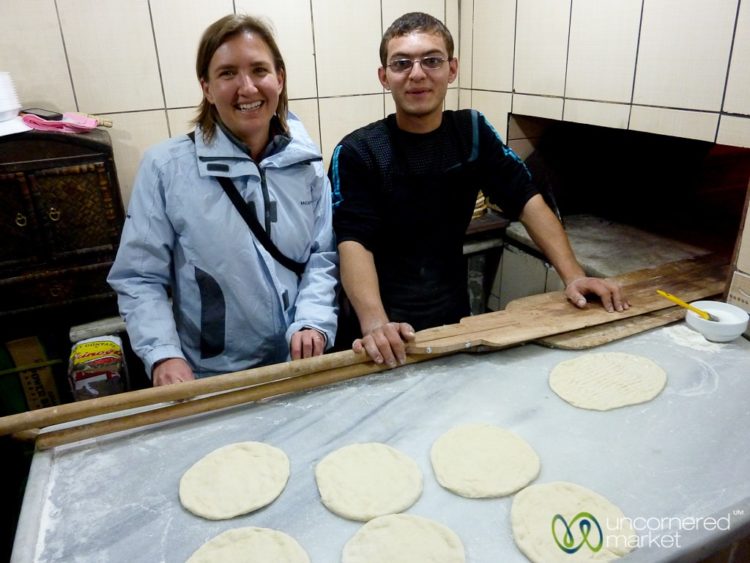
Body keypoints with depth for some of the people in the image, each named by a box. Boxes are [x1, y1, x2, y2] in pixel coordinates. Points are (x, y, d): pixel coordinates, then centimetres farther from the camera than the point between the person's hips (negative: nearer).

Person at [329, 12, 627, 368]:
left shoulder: (472, 131, -1)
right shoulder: (356, 152, -13)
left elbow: (527, 201, -2)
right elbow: (354, 242, -24)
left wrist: (573, 275, -13)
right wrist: (375, 324, -40)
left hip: (453, 316, 4)